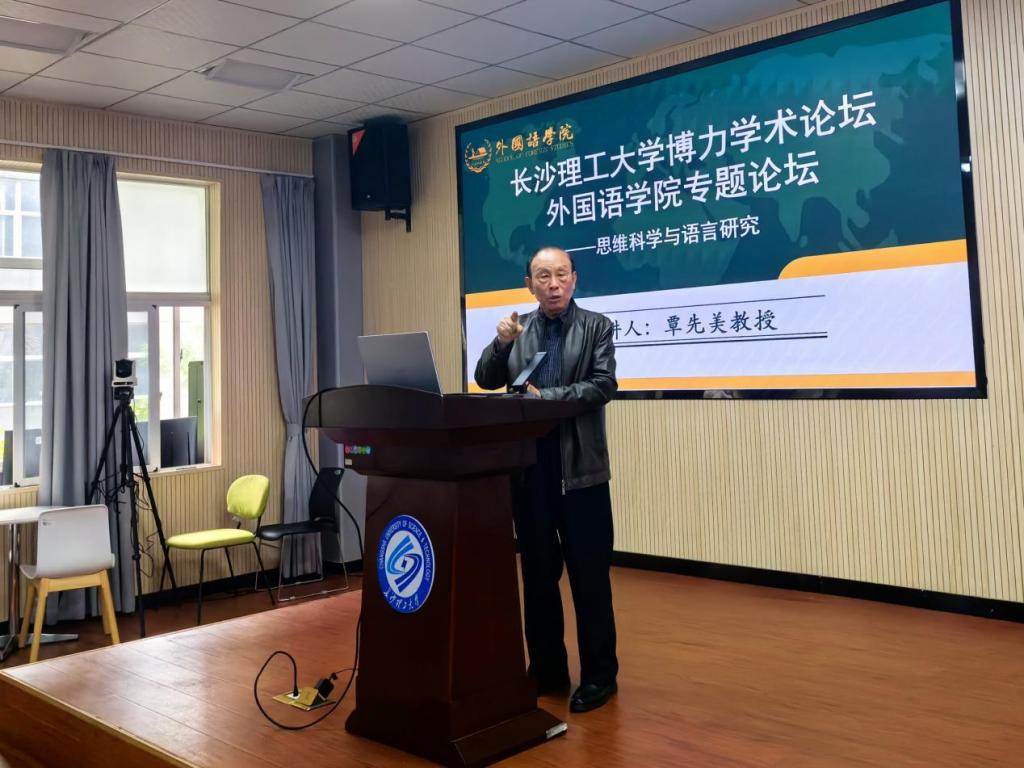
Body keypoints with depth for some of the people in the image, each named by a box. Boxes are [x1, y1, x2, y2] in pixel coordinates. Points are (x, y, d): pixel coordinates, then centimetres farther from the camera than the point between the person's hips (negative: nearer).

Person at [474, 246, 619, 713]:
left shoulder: (596, 326, 2)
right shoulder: (517, 328, 10)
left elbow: (604, 386, -9)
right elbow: (486, 381, 4)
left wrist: (545, 397, -16)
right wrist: (501, 342, -12)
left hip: (580, 468, -3)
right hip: (527, 468, 3)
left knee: (589, 575, 2)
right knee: (537, 574, 11)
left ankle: (599, 675, 14)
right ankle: (546, 670, 24)